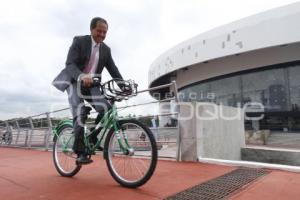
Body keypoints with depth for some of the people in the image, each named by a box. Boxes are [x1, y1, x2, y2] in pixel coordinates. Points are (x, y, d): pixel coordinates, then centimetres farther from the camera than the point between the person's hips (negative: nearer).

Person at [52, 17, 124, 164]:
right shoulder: (79, 41, -8)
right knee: (80, 114, -21)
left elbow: (113, 69, -1)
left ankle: (92, 137, 2)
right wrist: (82, 76, -42)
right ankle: (81, 152, -13)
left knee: (107, 109, -18)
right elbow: (70, 64, -20)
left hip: (91, 85, 4)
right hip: (75, 83, -4)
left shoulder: (106, 49, 5)